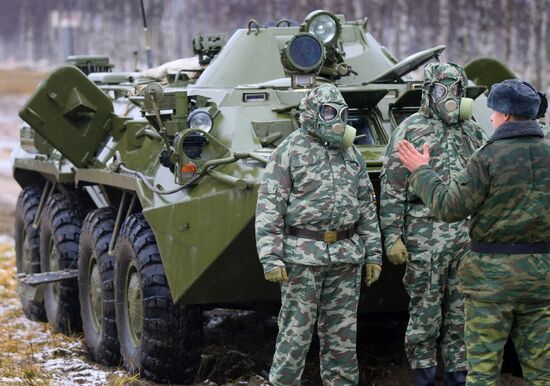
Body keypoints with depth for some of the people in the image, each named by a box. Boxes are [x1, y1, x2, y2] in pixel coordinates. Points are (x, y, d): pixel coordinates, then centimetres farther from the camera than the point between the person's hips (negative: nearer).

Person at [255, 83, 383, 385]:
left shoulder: (351, 154, 14)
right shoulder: (289, 151, -3)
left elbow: (367, 206, 17)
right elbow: (269, 207, -7)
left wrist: (373, 255, 11)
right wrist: (271, 258, -15)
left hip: (346, 257, 5)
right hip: (302, 255, -5)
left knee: (342, 333, 9)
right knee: (296, 331, -2)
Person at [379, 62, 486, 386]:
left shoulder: (472, 132, 13)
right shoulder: (411, 130, -1)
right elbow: (392, 186, -3)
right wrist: (392, 235, -10)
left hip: (468, 234, 4)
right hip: (425, 234, -4)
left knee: (461, 312, 7)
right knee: (425, 313, 0)